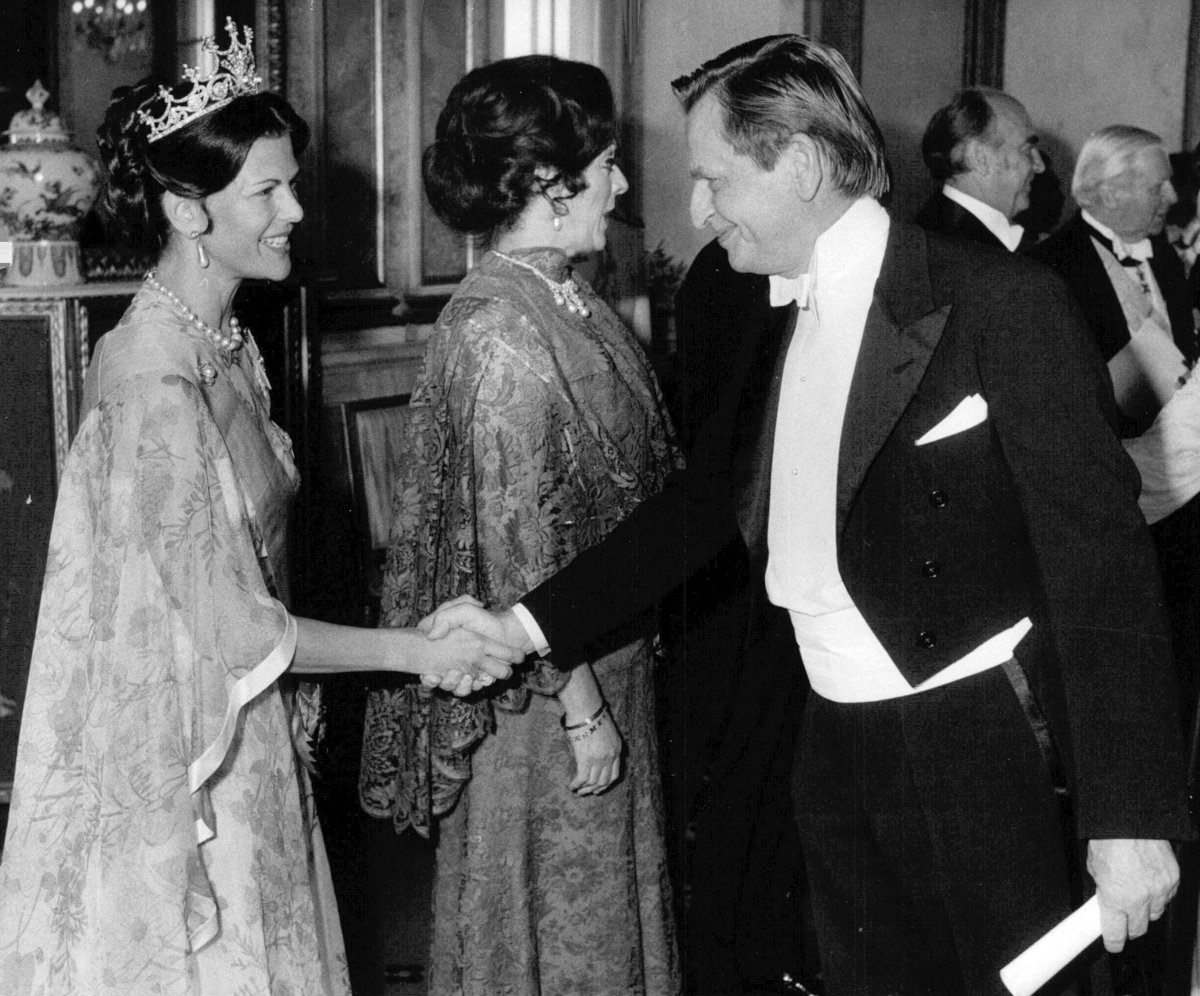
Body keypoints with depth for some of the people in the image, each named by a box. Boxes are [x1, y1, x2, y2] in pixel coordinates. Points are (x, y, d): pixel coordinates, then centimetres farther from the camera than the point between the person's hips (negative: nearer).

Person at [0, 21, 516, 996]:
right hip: (175, 763, -8)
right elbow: (237, 630, -23)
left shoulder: (225, 345, 3)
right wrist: (421, 650, -15)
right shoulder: (151, 387, -24)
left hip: (243, 731, 8)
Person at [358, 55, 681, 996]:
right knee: (552, 916, 10)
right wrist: (582, 709, -17)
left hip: (607, 660, 8)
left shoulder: (564, 299, 4)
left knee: (602, 898, 21)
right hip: (547, 695, -8)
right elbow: (521, 549, -22)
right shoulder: (498, 329, -22)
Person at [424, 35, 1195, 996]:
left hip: (986, 748, -6)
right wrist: (529, 621, 6)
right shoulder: (773, 314, 7)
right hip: (839, 750, 6)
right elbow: (702, 501, 14)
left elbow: (1100, 552, -16)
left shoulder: (1002, 302, -14)